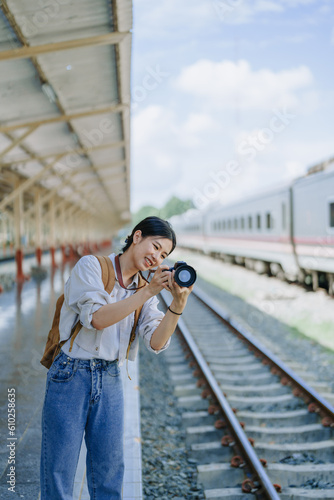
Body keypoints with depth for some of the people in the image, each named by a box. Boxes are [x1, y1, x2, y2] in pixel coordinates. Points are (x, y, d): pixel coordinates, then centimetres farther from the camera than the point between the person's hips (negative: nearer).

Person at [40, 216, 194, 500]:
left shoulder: (145, 289, 9)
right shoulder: (91, 266, -6)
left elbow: (156, 343, -5)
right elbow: (97, 318, -19)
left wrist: (178, 303, -19)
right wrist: (148, 291, -21)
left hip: (110, 380, 5)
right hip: (71, 375, -5)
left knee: (110, 469, 10)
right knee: (59, 470, 1)